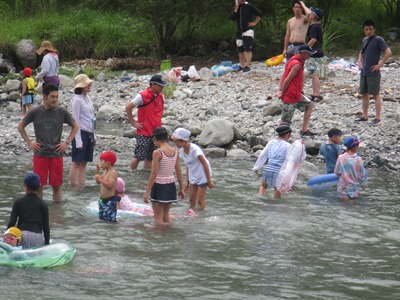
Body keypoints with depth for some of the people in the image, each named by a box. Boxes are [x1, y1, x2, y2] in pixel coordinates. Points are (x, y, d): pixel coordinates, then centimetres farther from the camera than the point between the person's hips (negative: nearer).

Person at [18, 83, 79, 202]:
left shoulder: (62, 112, -3)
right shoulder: (35, 112, -3)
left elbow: (75, 126, 11)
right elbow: (20, 126, 10)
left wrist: (67, 142, 2)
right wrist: (29, 143, 3)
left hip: (56, 154, 0)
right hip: (40, 154, 0)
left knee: (56, 185, 3)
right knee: (39, 185, 2)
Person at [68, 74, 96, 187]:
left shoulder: (87, 98, 12)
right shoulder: (77, 100, -13)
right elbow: (75, 121, -14)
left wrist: (93, 135, 17)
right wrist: (78, 140, -17)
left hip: (89, 134, 8)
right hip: (81, 133, -8)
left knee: (84, 162, 9)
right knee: (77, 162, -4)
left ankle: (82, 185, 12)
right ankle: (74, 185, -2)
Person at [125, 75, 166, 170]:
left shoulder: (161, 96, 8)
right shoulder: (143, 96, -12)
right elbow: (128, 108, -10)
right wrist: (133, 123, -8)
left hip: (156, 133, 6)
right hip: (143, 133, -6)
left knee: (150, 159, 6)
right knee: (138, 157, -9)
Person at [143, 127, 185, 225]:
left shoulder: (157, 153, -16)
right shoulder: (175, 152, 2)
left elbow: (154, 173, -18)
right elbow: (179, 172, 7)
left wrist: (147, 192, -14)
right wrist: (181, 188, 17)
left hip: (159, 185, -6)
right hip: (171, 185, 6)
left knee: (158, 217, 2)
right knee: (166, 215, 20)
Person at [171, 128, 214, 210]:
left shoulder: (194, 149, -26)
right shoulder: (182, 151, -4)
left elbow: (205, 165, -19)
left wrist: (209, 181, -15)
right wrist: (187, 182, 12)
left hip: (203, 176, -7)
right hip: (193, 177, 7)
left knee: (200, 200, -2)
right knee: (192, 200, 9)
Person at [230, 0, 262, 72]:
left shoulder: (249, 6, -4)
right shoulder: (235, 7, 6)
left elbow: (259, 13, 2)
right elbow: (232, 18, -8)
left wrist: (254, 23, -3)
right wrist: (236, 7, -12)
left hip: (248, 31, -5)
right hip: (239, 31, 5)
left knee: (248, 48, -14)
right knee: (240, 50, 10)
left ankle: (247, 66, -16)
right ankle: (242, 66, 19)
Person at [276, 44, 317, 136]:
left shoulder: (294, 60, 10)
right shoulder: (297, 64, -21)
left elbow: (284, 76, 10)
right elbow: (287, 80, -22)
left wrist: (280, 90, 5)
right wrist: (282, 93, -13)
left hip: (296, 94, 10)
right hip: (290, 96, -10)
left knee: (310, 105, 19)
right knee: (285, 120, -7)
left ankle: (304, 130, 18)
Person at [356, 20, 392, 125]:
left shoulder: (378, 40, -9)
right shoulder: (365, 40, 13)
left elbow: (388, 52, -17)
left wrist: (380, 64, -17)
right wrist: (360, 62, 13)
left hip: (373, 73, -8)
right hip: (363, 72, 8)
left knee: (376, 94, -4)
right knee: (364, 94, 12)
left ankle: (378, 117, -2)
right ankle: (364, 115, 21)